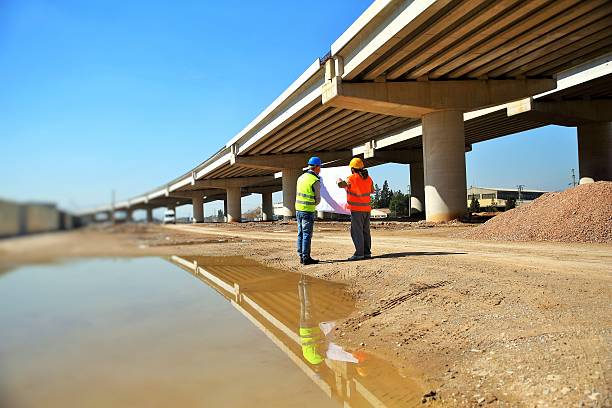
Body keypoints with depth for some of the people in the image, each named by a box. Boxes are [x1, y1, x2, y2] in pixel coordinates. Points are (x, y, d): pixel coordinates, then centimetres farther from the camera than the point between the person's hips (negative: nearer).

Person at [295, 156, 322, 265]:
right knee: (307, 235, -2)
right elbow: (318, 200, -5)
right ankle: (306, 258, 1)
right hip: (308, 211, -7)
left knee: (300, 234, 11)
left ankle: (301, 257, 16)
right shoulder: (315, 181, -12)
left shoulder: (301, 178, 9)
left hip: (298, 209, 7)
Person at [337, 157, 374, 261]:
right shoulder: (368, 178, 6)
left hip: (357, 209, -7)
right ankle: (367, 253, 16)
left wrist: (339, 180, 16)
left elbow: (341, 185, -6)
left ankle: (359, 253, -5)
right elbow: (372, 190, 18)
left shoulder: (352, 178, -13)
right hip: (367, 209, 7)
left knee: (357, 232, -4)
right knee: (365, 231, 12)